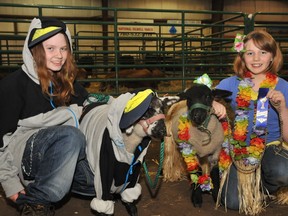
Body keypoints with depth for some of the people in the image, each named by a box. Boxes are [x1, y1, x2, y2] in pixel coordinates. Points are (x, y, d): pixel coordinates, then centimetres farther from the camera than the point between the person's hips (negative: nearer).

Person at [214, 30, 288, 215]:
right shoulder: (231, 84, -1)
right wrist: (212, 104, -26)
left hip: (272, 147, 0)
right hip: (239, 151, 1)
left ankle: (262, 188, 2)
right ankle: (254, 184, 15)